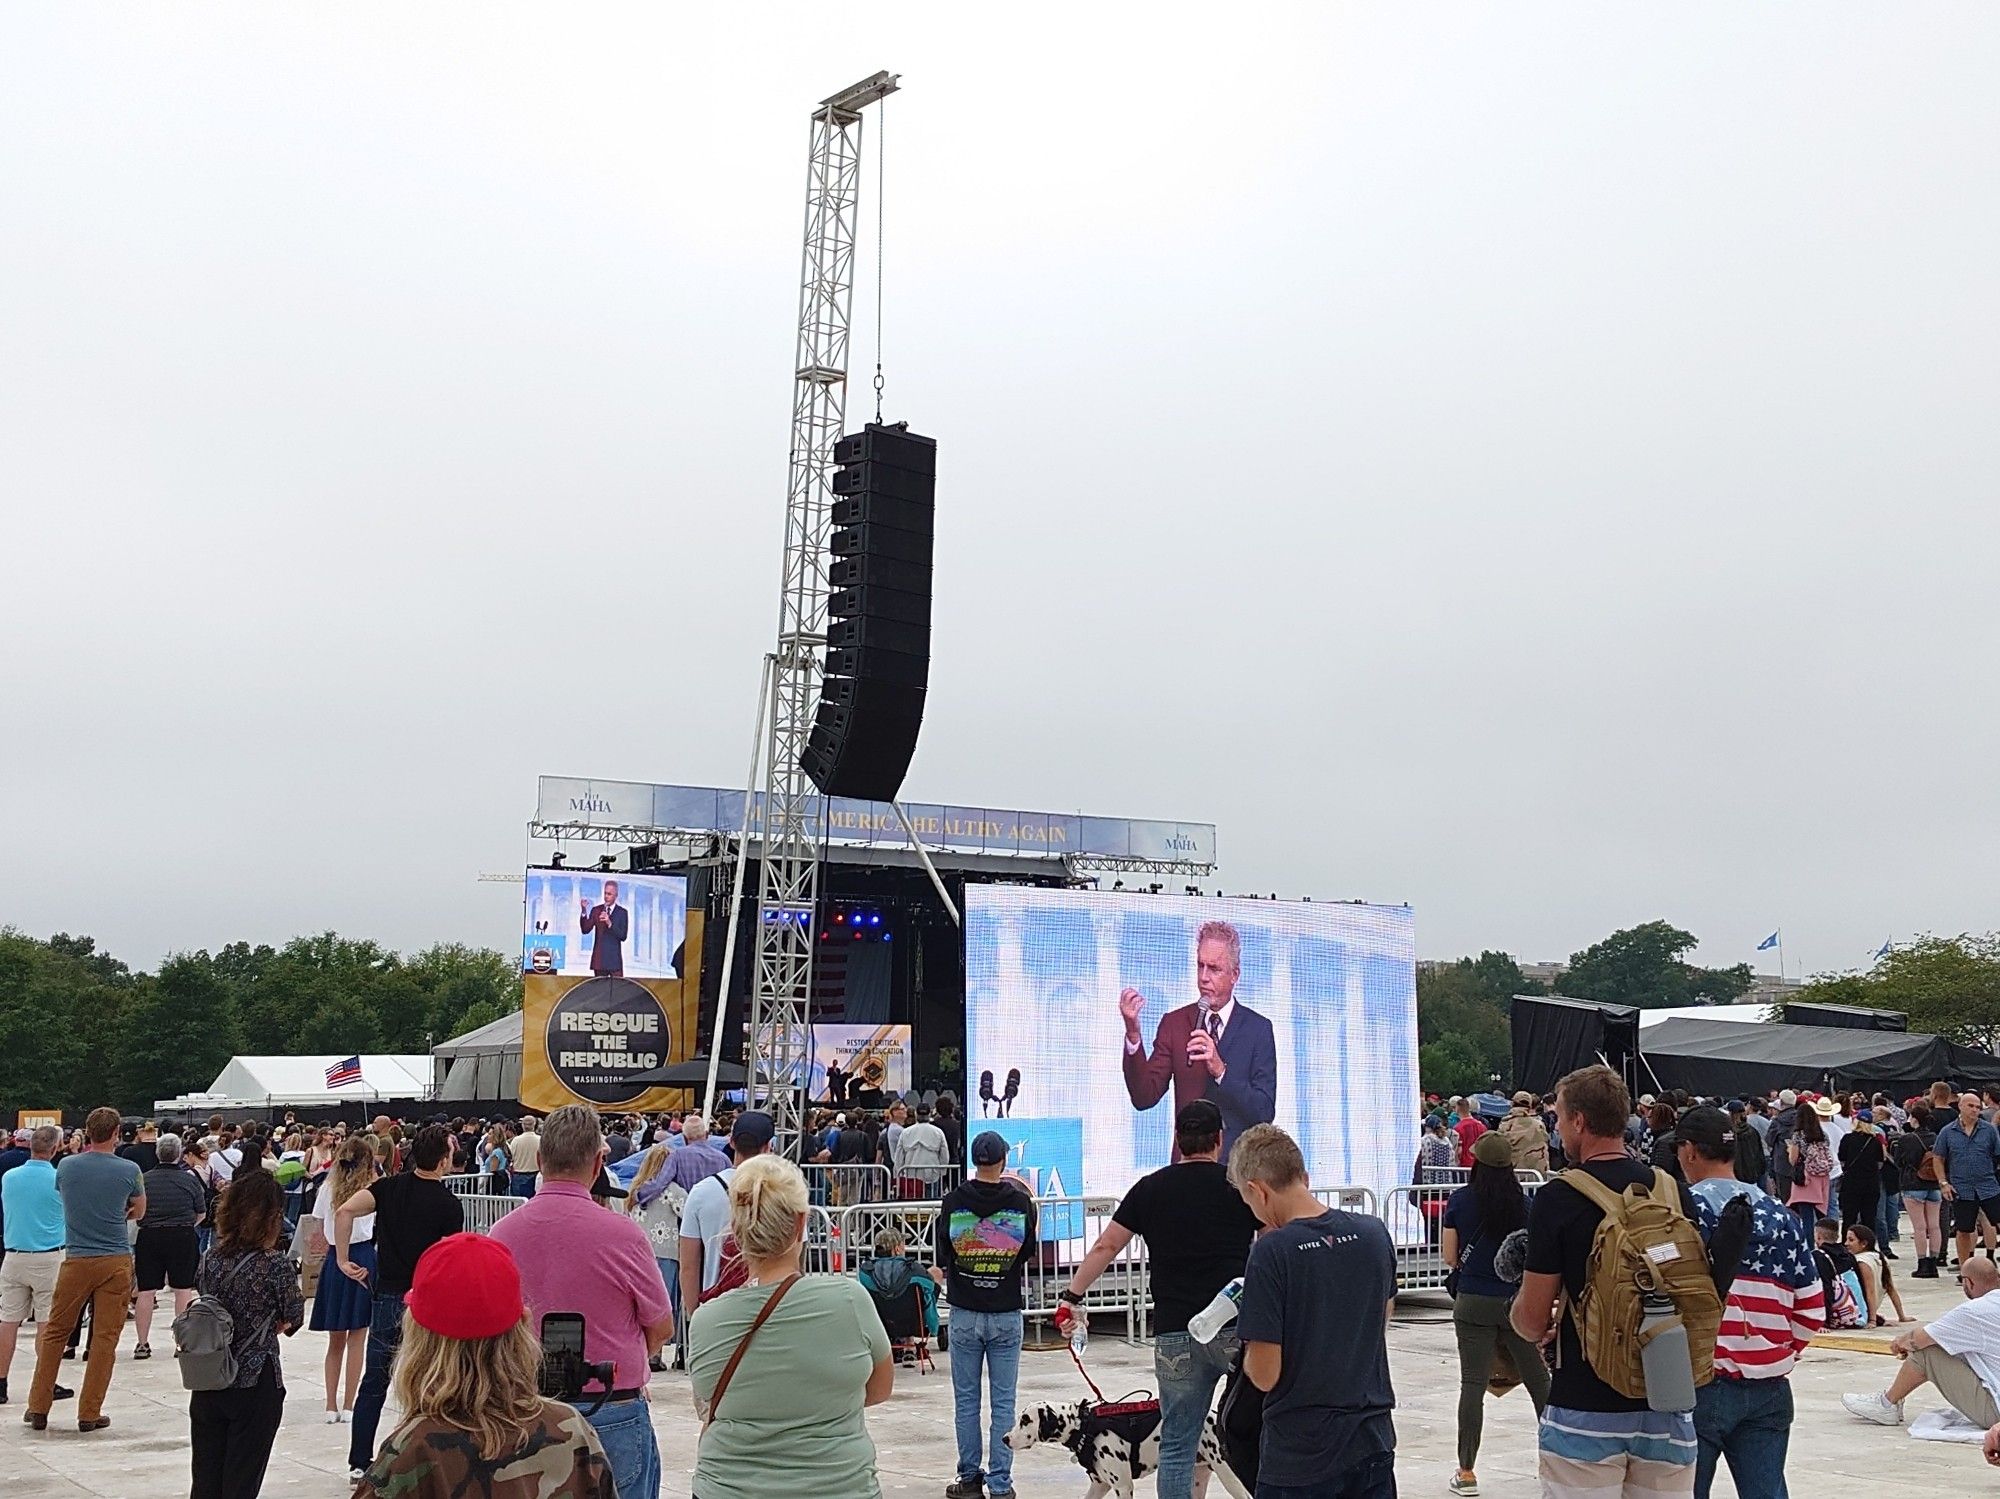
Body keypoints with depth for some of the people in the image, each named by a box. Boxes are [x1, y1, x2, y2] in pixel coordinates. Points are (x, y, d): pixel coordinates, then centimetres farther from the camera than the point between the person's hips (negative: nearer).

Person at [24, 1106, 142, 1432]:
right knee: (105, 1337, 3)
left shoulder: (66, 1166, -1)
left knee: (55, 1332, 15)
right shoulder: (129, 1170, -6)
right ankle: (90, 1414, 5)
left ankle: (38, 1408, 18)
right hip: (116, 1261, -2)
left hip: (76, 1259, 2)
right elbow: (138, 1212, 10)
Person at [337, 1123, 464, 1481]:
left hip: (387, 1297, 4)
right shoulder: (449, 1205, -11)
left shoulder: (390, 1186, -1)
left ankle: (359, 1462, 18)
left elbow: (344, 1212, -13)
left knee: (374, 1383, 14)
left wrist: (342, 1259, -5)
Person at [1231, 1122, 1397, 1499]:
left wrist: (1249, 1348, 2)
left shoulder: (1272, 1252, -20)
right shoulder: (1374, 1233, -3)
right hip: (1373, 1441, 5)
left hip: (1299, 1452, -5)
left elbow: (1265, 1375, -19)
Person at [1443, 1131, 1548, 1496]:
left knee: (1473, 1385, 3)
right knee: (1539, 1381, 13)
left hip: (1473, 1302, 0)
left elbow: (1450, 1257, 0)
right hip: (1517, 1300, 1)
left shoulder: (1460, 1200, -6)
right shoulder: (1524, 1203, -5)